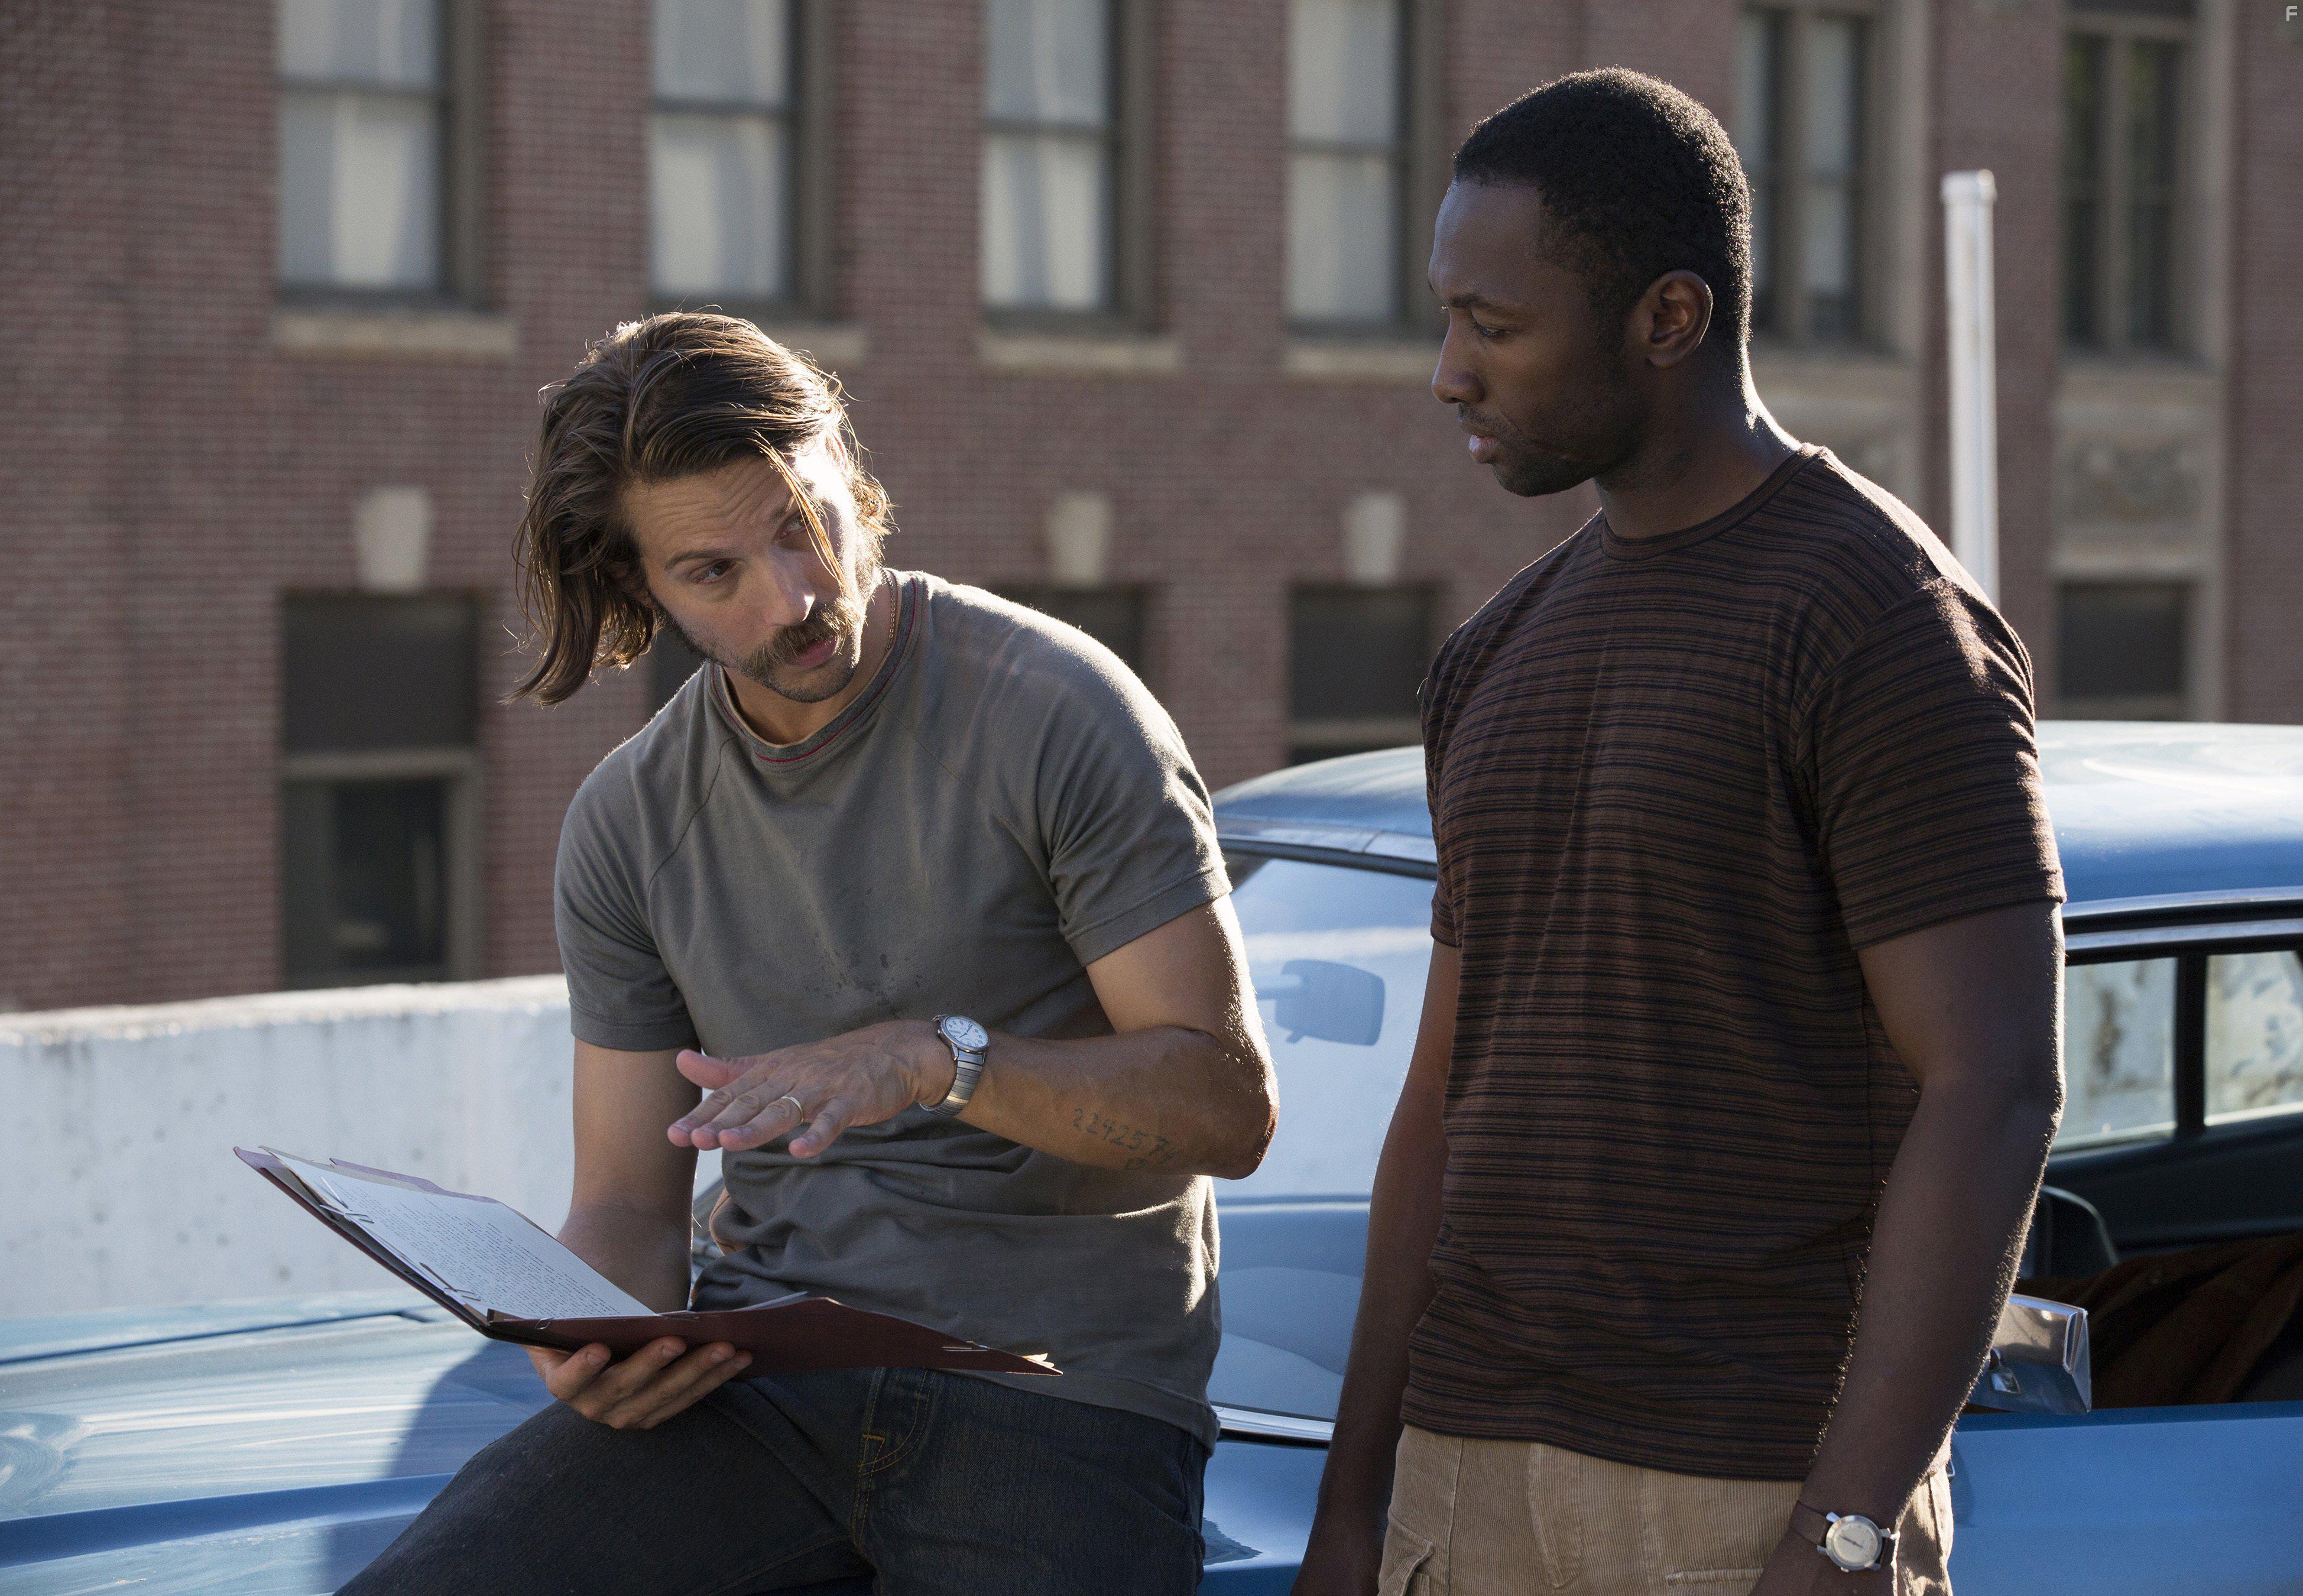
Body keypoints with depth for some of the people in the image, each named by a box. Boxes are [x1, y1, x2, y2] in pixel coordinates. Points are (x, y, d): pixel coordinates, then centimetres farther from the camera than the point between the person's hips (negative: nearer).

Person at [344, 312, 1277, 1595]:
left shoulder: (1057, 711, -5)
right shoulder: (630, 820, 10)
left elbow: (1229, 1102, -8)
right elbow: (629, 1207, 13)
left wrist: (939, 1058, -23)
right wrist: (588, 1349, -11)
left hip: (1058, 1392, -3)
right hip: (761, 1377, 4)